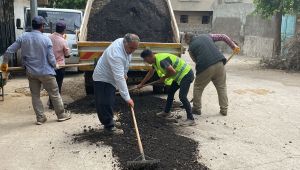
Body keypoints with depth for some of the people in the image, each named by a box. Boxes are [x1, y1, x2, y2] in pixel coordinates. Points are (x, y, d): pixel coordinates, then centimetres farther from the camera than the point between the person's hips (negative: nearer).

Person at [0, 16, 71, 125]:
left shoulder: (23, 37, -2)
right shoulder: (46, 39, -13)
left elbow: (9, 51, 0)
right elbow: (51, 59, -12)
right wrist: (54, 66, 9)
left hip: (31, 73, 4)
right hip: (45, 72, -4)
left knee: (35, 95, 14)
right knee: (54, 94, 9)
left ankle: (40, 118, 18)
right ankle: (61, 115, 20)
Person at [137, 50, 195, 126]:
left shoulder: (161, 60, -26)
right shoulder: (155, 60, 8)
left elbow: (173, 71, -32)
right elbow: (150, 73, 24)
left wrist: (164, 77, -13)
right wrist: (141, 84, 30)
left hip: (186, 74, -11)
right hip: (180, 76, 11)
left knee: (182, 96, -18)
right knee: (170, 92, 19)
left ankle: (190, 119, -13)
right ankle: (167, 112, 33)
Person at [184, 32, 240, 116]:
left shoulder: (191, 47, 12)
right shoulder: (206, 36, 21)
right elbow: (223, 37, 18)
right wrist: (234, 46, 18)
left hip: (205, 67, -3)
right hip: (219, 64, 4)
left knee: (198, 87, 16)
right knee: (222, 87, 16)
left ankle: (196, 109, 23)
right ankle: (224, 110, 20)